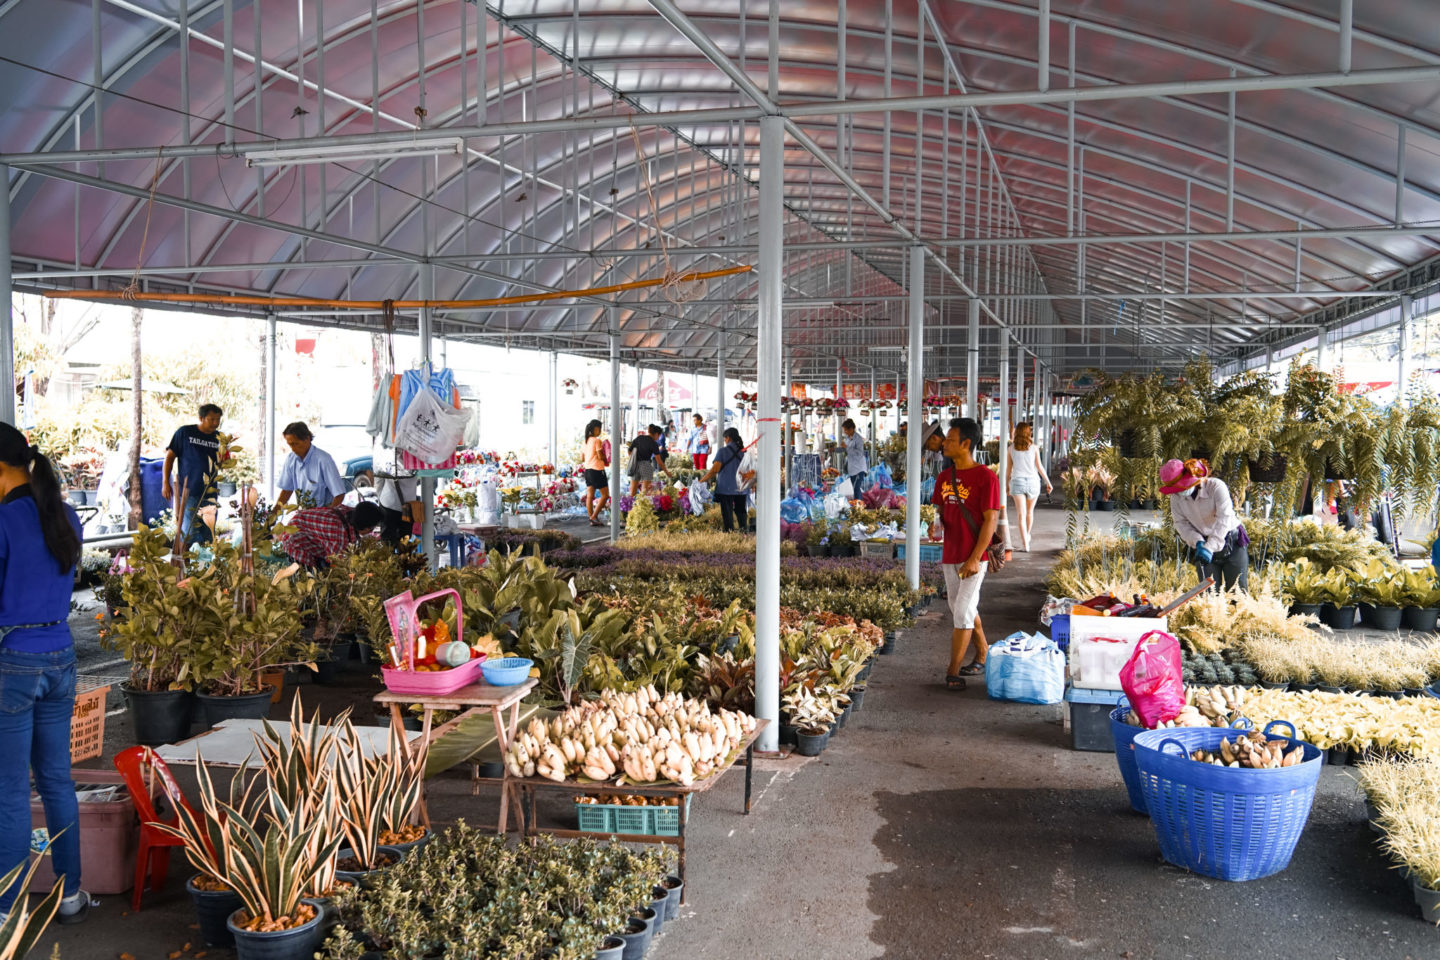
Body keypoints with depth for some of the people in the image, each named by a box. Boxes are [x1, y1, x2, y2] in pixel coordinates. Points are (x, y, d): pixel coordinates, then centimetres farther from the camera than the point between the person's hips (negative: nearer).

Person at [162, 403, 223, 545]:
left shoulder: (219, 438, 9)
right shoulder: (184, 432, 0)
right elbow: (170, 456, 3)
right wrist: (165, 483, -2)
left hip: (210, 494, 4)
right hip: (188, 493, -4)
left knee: (208, 536, 7)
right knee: (189, 534, -8)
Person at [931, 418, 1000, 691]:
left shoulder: (986, 477, -13)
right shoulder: (944, 477, 8)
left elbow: (990, 520, -15)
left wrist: (974, 559, -20)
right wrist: (937, 522, -7)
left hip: (973, 558, -7)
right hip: (950, 556, 7)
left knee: (962, 614, -8)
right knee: (966, 611, 17)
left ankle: (953, 672, -3)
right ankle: (984, 657, 32)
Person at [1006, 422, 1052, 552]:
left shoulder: (1011, 449, 2)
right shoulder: (1034, 448, 0)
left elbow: (1008, 469, 5)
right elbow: (1039, 466, 1)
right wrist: (1048, 482, 9)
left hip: (1017, 481, -1)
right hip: (1032, 481, 1)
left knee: (1021, 514, -4)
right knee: (1030, 511, 20)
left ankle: (1025, 543, -12)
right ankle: (1027, 536, 38)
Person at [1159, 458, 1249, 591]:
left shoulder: (1216, 486, -21)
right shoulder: (1176, 497, -6)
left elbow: (1224, 518, -27)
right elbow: (1181, 523, -4)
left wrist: (1210, 547, -34)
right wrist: (1198, 542, -22)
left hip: (1232, 544, -4)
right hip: (1204, 544, 4)